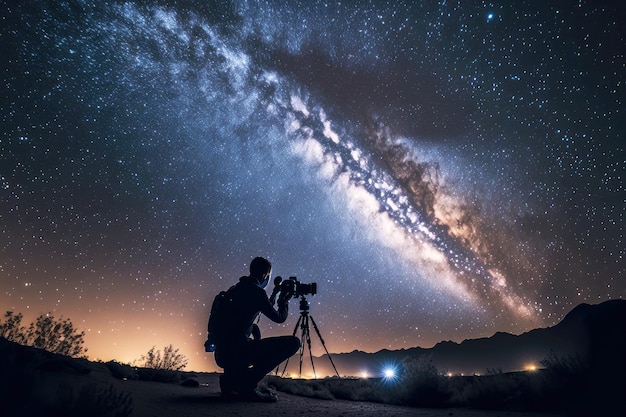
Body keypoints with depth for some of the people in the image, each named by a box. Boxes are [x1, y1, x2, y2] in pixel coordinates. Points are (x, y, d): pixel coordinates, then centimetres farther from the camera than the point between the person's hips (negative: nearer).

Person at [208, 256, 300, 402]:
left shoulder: (235, 289, 16)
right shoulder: (257, 291, -8)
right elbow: (279, 318, 3)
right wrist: (284, 301, 19)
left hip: (221, 354, 9)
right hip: (236, 351, -9)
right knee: (293, 342, -10)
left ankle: (229, 379, 20)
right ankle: (247, 384, -9)